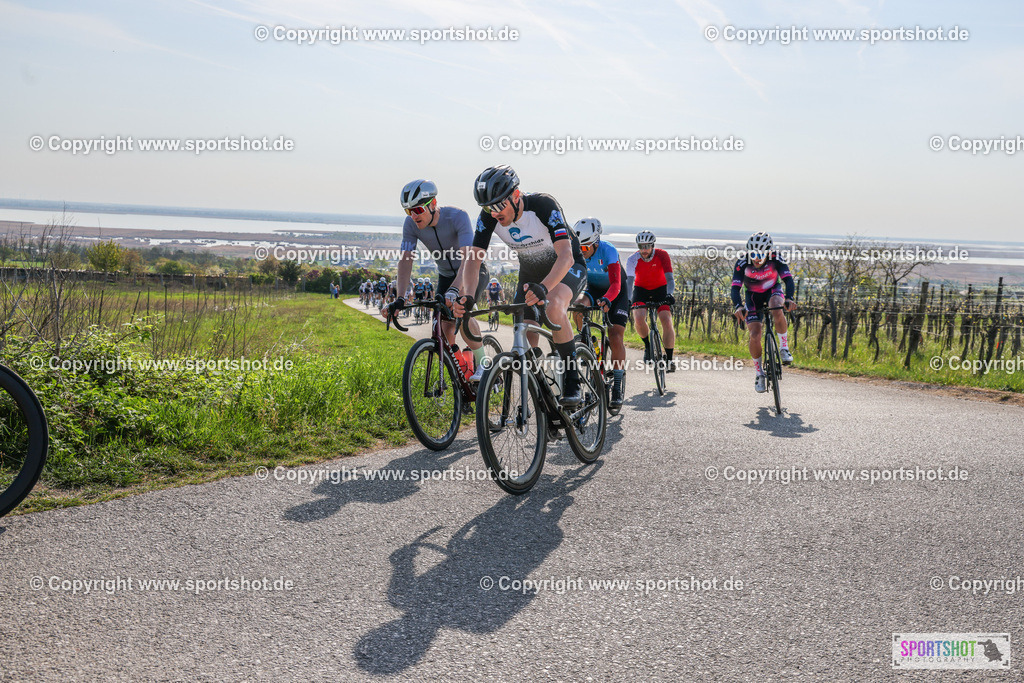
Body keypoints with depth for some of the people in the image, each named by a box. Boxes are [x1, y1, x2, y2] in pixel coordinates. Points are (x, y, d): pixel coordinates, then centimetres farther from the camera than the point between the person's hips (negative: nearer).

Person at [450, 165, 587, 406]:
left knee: (554, 307, -36)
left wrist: (543, 288, -60)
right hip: (530, 272, 5)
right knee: (525, 341, -6)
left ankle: (572, 382, -24)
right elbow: (473, 259, -20)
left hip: (567, 267, -5)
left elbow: (566, 256, -42)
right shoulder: (489, 217, -19)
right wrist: (463, 295, -39)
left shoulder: (543, 205, -33)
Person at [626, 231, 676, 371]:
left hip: (660, 289, 0)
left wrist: (669, 294, -48)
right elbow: (629, 281, -31)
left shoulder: (662, 255, -23)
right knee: (638, 318, -24)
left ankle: (669, 358, -10)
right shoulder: (633, 260, -22)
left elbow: (669, 278, -29)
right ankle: (648, 345, 6)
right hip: (641, 289, 1)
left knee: (667, 321, -19)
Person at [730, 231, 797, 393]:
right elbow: (735, 288, -31)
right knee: (755, 335, -15)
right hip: (753, 296, 0)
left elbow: (788, 279, -32)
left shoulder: (776, 260, -26)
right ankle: (759, 372, 4)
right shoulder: (742, 264, -26)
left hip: (772, 291, 0)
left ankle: (784, 347, -19)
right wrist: (738, 306, -50)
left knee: (777, 310, -38)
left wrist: (789, 299, -51)